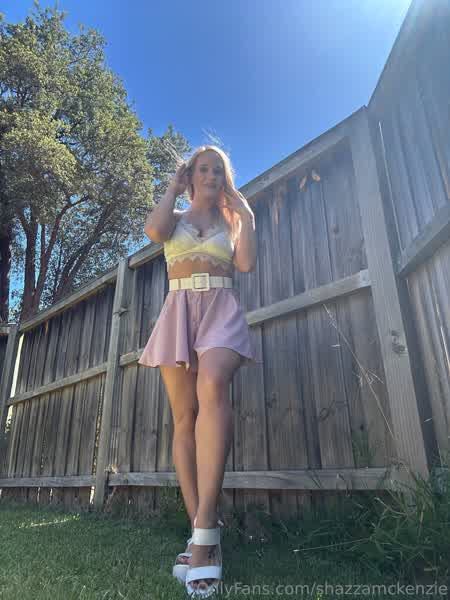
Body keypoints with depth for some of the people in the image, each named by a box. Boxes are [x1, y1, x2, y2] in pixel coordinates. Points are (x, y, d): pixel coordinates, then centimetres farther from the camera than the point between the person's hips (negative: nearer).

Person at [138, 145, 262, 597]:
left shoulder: (231, 220, 22)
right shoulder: (176, 217, 22)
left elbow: (246, 263, 3)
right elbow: (154, 230, -4)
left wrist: (245, 213, 10)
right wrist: (173, 189, 11)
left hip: (221, 309, -1)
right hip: (180, 310, 1)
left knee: (212, 388, -32)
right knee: (184, 416, -8)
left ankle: (205, 526, -33)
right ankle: (202, 534, -3)